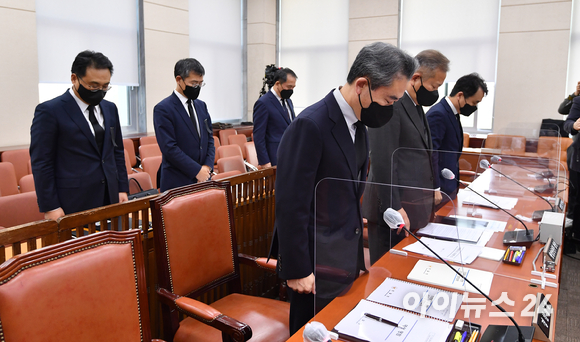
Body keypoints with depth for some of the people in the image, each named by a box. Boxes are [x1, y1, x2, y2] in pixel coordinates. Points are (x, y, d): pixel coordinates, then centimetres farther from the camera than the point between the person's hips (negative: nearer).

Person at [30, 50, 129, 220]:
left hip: (110, 200, 5)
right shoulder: (49, 111, -7)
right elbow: (40, 163, -8)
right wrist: (50, 207, -11)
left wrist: (122, 189, 9)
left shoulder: (110, 109, 10)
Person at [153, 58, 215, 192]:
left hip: (203, 178, 6)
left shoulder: (201, 105, 13)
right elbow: (169, 148, -15)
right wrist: (197, 171, -15)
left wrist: (208, 166, -1)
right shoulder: (163, 109, -9)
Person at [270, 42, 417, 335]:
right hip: (317, 265, -8)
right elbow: (291, 205, -22)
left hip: (347, 256, 8)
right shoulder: (310, 126, -23)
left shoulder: (357, 122, 4)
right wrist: (297, 270, -18)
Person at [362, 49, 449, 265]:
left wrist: (431, 188, 20)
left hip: (415, 206, 10)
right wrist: (394, 208, -22)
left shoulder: (416, 106, 15)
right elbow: (382, 160, -22)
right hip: (394, 207, -9)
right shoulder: (390, 105, -16)